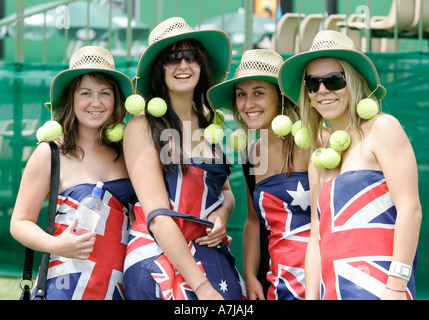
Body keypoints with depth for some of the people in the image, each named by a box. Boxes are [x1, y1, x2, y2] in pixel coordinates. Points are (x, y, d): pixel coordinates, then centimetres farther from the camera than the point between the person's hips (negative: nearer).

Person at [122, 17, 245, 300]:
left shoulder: (209, 122, 10)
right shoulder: (143, 127, -8)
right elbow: (158, 216, -14)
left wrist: (223, 212, -3)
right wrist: (202, 287, -20)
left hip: (213, 259, 5)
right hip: (158, 261, -5)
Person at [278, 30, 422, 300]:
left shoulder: (382, 128, 0)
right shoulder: (318, 156, 19)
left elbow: (410, 209, -9)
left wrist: (396, 288, -16)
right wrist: (311, 296, 9)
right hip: (334, 287, 6)